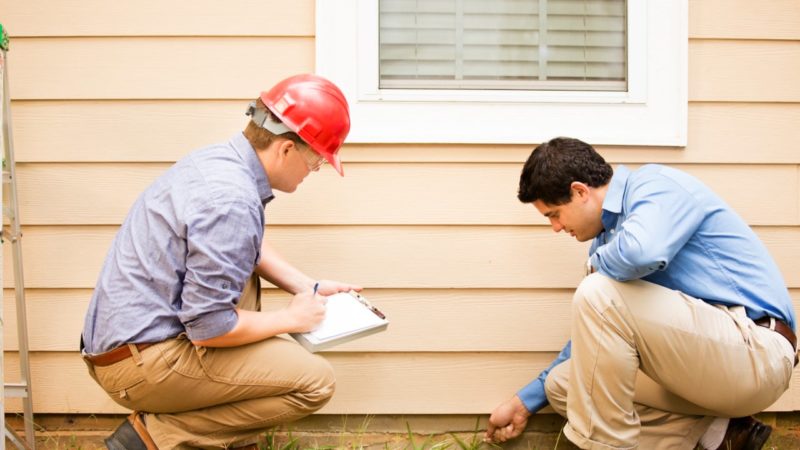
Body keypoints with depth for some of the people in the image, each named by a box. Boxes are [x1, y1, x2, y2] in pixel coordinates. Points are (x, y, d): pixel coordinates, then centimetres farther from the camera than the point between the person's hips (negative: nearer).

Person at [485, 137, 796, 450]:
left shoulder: (659, 185, -11)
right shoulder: (610, 236, 13)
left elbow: (642, 252, -35)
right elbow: (589, 337, 20)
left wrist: (597, 263, -11)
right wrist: (525, 403, 23)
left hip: (756, 353, -10)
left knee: (599, 295, -23)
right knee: (562, 384, 10)